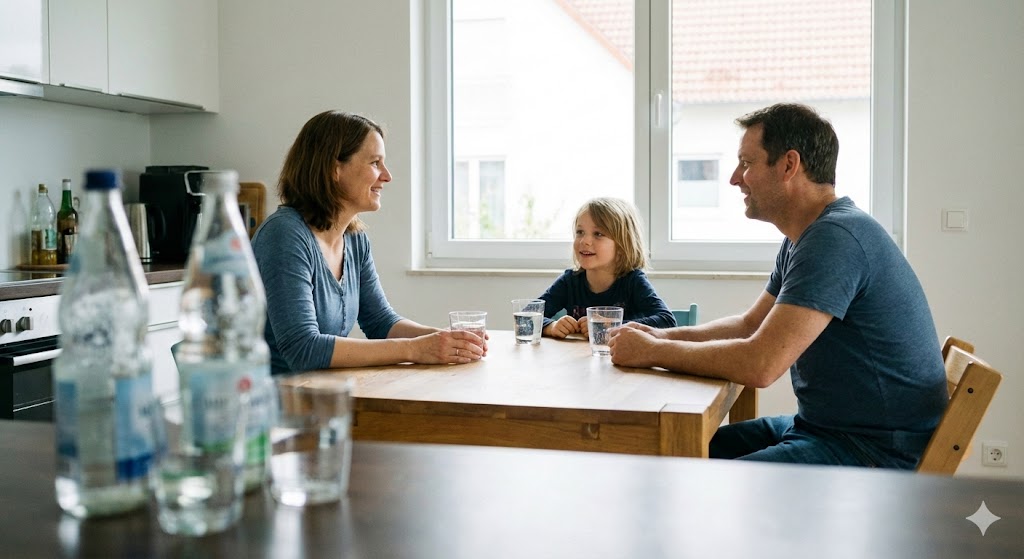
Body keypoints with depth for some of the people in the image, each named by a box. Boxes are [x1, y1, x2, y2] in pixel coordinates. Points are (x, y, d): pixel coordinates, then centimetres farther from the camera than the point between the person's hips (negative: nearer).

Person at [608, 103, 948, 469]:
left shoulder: (835, 237, -23)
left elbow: (760, 364, -29)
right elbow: (751, 323, 23)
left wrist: (652, 352, -15)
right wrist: (663, 336, 7)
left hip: (879, 451, -10)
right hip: (823, 426, 10)